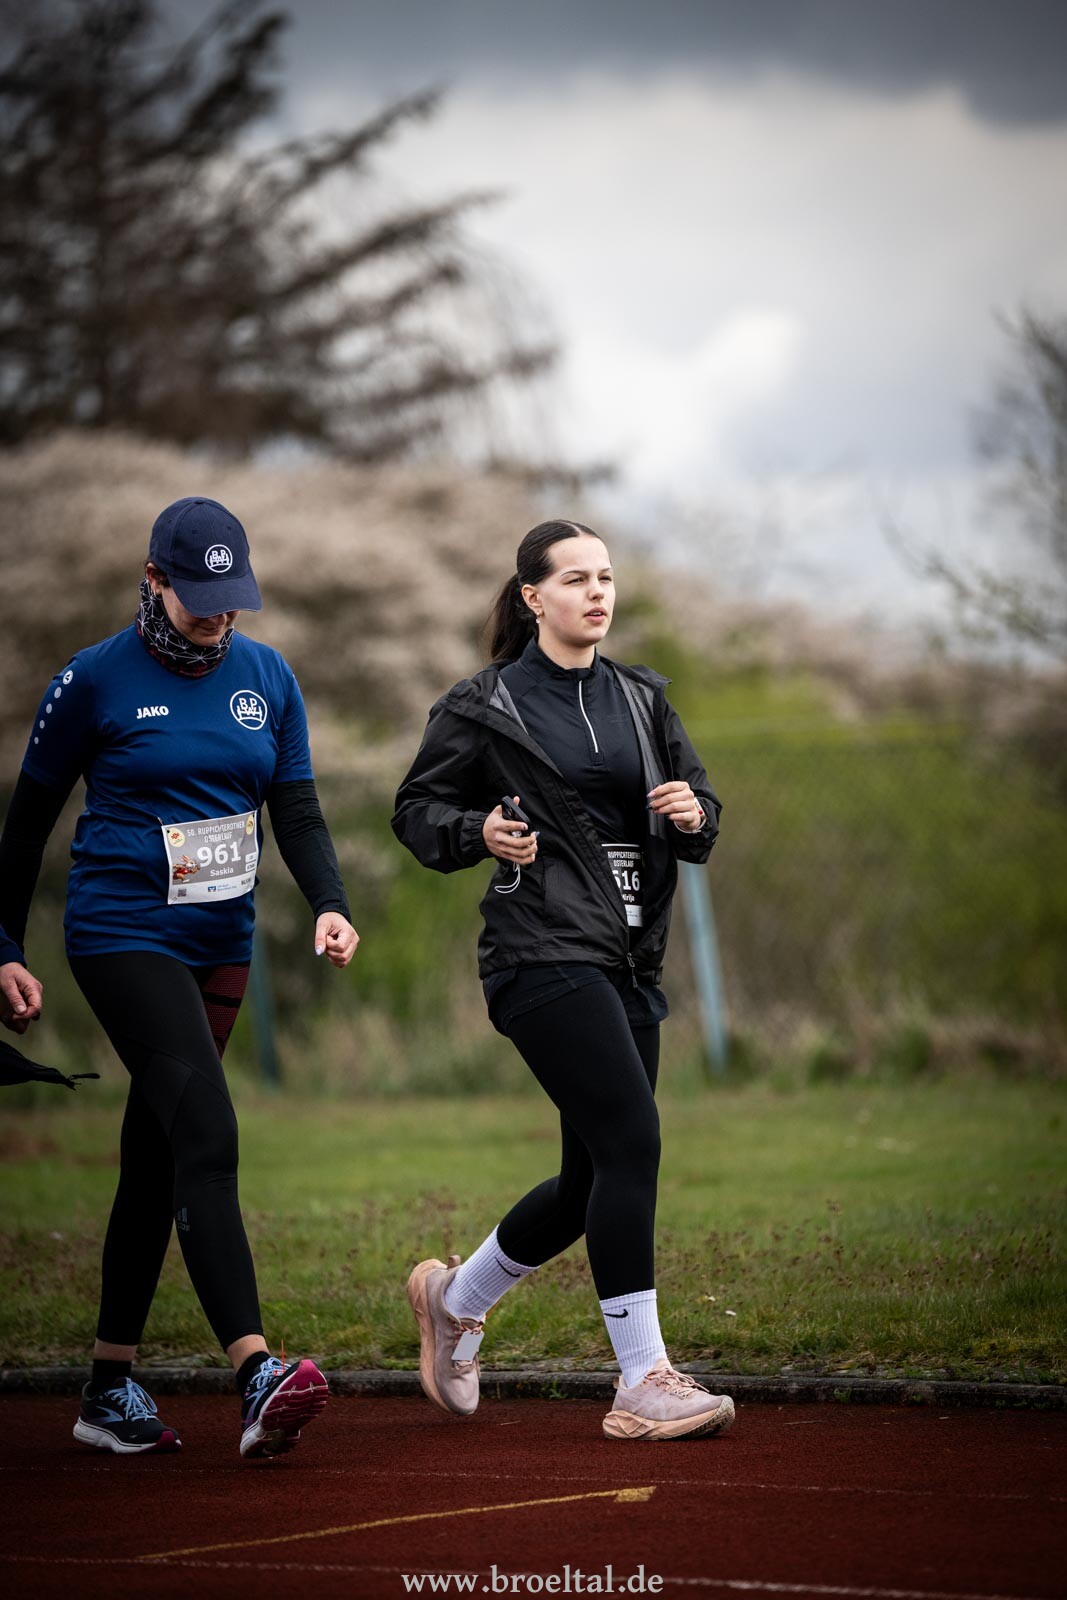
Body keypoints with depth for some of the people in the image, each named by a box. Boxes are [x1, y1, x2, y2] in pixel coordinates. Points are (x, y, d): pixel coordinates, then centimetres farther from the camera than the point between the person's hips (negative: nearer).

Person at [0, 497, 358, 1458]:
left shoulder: (267, 679, 7)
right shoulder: (96, 681, -6)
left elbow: (298, 812, 9)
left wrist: (329, 903, -9)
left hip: (221, 947, 6)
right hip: (123, 938, -6)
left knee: (156, 1159, 9)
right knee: (207, 1134, -21)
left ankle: (110, 1392, 17)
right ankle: (256, 1376, -31)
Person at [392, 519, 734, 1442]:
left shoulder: (642, 699, 15)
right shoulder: (487, 707, -1)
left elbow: (703, 808, 18)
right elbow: (418, 810, 6)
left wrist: (694, 816, -5)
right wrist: (479, 832, -14)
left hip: (630, 959, 7)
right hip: (545, 953, -7)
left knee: (594, 1182, 10)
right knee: (632, 1141, -19)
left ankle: (457, 1297, 35)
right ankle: (644, 1383, -15)